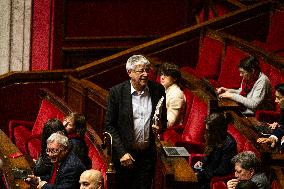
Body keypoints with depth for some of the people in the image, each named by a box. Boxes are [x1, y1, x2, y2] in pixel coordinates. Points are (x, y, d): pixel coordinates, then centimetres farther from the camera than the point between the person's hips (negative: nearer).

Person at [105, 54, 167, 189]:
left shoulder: (158, 90, 0)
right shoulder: (117, 92, -8)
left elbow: (164, 119, 14)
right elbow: (109, 126, -5)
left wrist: (160, 127, -10)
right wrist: (121, 153, -12)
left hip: (148, 155, 2)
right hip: (125, 155, -2)